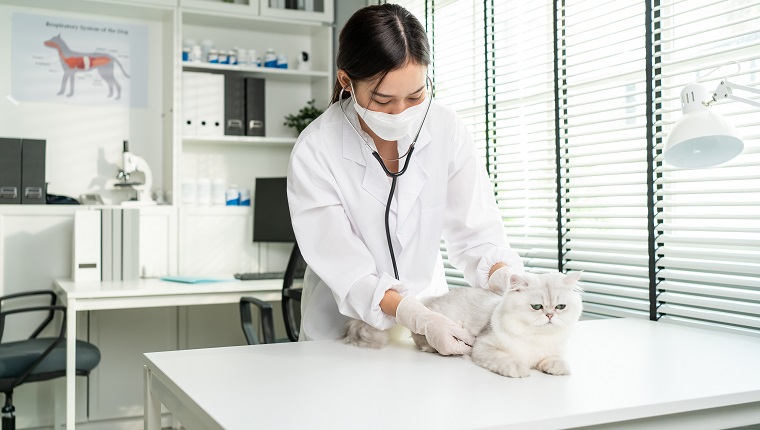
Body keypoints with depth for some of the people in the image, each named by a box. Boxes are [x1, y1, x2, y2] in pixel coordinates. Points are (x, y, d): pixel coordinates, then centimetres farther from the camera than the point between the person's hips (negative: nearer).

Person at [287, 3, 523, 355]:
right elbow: (347, 271, -18)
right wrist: (419, 319, -31)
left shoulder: (447, 129, -9)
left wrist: (509, 280, -28)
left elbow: (474, 231, -9)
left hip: (430, 310, 1)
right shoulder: (314, 152, -17)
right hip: (344, 328, 0)